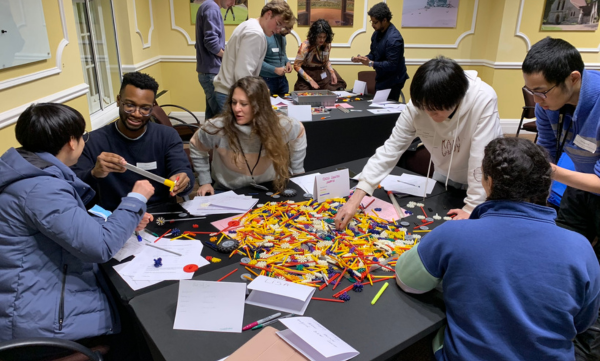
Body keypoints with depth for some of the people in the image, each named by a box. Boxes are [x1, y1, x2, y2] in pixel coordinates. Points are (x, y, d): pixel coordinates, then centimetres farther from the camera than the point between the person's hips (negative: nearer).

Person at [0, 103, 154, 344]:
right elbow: (100, 246, -29)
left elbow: (75, 225, 16)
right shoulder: (41, 188, -26)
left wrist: (128, 220, 4)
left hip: (40, 289, 9)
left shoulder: (32, 173, 7)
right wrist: (135, 200, -15)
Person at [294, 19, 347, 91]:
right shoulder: (305, 46, -20)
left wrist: (332, 72, -3)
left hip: (323, 74, 4)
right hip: (308, 74, -4)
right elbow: (297, 66, -17)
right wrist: (310, 80, -20)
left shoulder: (327, 44, -4)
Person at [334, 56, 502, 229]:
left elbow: (482, 156, -33)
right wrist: (356, 198, -32)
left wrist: (472, 208, -30)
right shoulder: (417, 106, -27)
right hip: (445, 176, 3)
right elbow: (391, 149, -26)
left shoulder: (484, 99, -35)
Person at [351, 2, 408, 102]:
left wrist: (370, 63, -28)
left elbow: (391, 65, -25)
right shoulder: (377, 33, 4)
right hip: (381, 78, 9)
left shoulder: (394, 38, -22)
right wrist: (362, 59, -7)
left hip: (393, 81, -8)